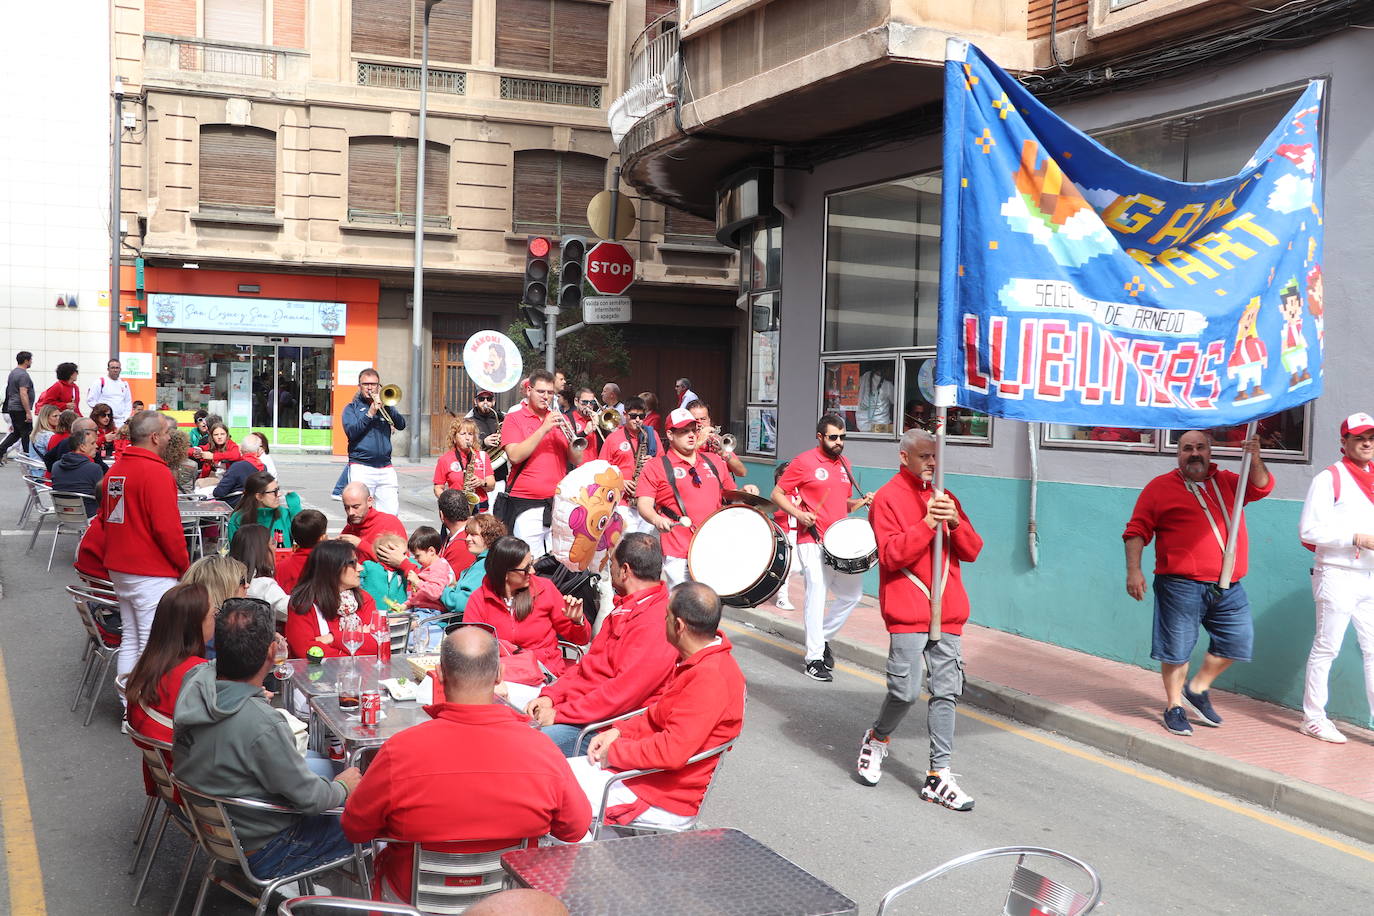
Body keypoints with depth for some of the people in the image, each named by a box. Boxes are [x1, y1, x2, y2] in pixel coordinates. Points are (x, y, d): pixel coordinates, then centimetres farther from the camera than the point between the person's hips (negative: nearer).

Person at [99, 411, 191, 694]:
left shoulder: (114, 469, 11)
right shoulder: (156, 471, -17)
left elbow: (105, 519, 21)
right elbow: (167, 527, -20)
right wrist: (185, 565, -8)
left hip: (118, 569, 9)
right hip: (152, 574, -9)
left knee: (130, 639, 16)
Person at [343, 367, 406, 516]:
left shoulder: (385, 407, 19)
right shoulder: (352, 408, 11)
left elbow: (401, 425, 2)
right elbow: (351, 432, -6)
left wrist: (386, 405, -10)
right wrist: (370, 413, -12)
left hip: (386, 468, 3)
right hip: (361, 468, -3)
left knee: (392, 513, -2)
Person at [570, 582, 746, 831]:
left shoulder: (710, 678, -26)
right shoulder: (695, 661, 5)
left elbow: (673, 750, -30)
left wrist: (615, 751, -17)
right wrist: (619, 732, 3)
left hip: (666, 800, -10)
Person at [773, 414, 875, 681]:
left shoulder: (844, 464, 14)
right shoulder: (804, 462, -6)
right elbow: (777, 493, -4)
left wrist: (862, 501, 4)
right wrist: (799, 514, -19)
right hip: (812, 541, -7)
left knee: (852, 593, 10)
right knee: (817, 594, -10)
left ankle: (822, 637, 29)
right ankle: (814, 658, -3)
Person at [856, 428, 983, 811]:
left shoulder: (945, 498, 15)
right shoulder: (888, 497, -3)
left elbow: (972, 551, 10)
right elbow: (891, 555, -13)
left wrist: (954, 521, -7)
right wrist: (928, 523, -20)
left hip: (948, 611, 6)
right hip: (908, 612, -5)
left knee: (946, 692, 3)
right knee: (906, 690, -7)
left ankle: (938, 775, 10)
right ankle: (877, 740, 23)